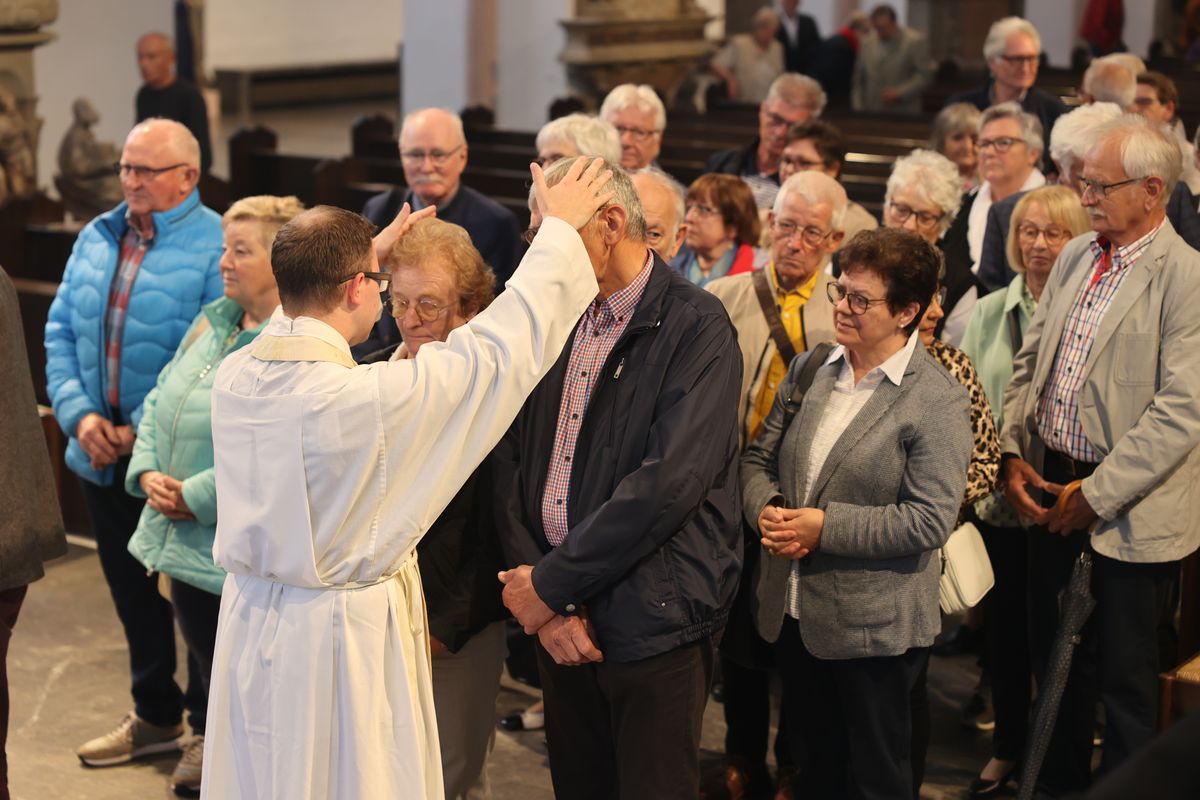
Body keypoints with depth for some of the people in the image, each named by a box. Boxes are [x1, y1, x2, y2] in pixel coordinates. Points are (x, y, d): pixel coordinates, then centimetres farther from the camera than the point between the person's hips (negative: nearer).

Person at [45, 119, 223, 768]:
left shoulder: (215, 247, -14)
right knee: (132, 593, 19)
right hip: (102, 456, 6)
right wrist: (80, 414, -8)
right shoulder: (96, 239, 7)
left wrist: (144, 430, -19)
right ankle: (155, 717, 36)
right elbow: (61, 333, 7)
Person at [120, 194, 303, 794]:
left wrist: (199, 496, -19)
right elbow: (160, 400, 15)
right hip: (183, 537, 8)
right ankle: (206, 743, 38)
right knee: (202, 651, 20)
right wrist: (147, 472, -1)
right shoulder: (212, 322, 10)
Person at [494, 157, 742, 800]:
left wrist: (552, 584, -16)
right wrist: (537, 590, -7)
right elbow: (512, 463, 5)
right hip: (561, 623, 5)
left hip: (653, 626, -5)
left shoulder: (695, 327, -12)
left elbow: (670, 481, -21)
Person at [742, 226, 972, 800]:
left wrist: (825, 527, -21)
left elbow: (930, 520, -20)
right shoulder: (809, 371, 6)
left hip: (872, 628, -6)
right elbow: (759, 458, 10)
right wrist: (766, 511, -12)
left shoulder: (938, 400, -15)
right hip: (794, 613, 6)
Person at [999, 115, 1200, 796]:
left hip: (1129, 509, -7)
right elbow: (1030, 362, 14)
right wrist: (1013, 452, 1)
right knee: (1054, 656, 19)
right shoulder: (1076, 257, 7)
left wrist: (1097, 495, -18)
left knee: (1124, 674, 7)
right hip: (1049, 486, 7)